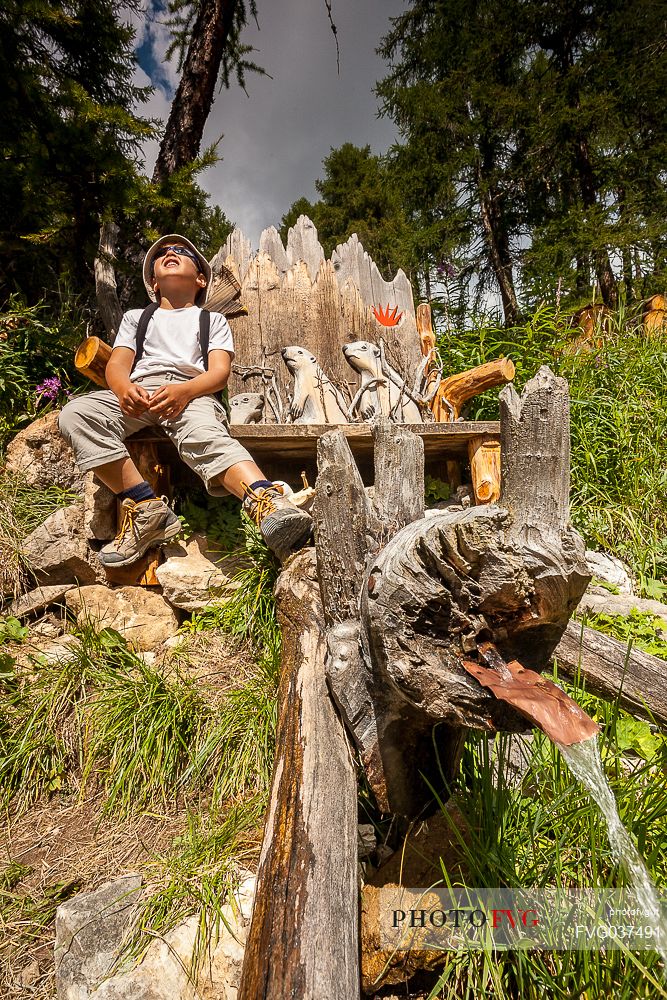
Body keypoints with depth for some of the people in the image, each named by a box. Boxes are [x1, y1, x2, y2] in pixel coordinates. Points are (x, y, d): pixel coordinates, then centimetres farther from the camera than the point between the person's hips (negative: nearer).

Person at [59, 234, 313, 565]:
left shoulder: (213, 320, 26)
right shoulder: (136, 316, 34)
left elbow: (220, 371, 7)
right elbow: (116, 364, 17)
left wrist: (184, 390, -17)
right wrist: (124, 389, -11)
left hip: (192, 391, -3)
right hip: (137, 391, 3)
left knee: (204, 436, -39)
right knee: (75, 413, -29)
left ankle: (268, 504, -64)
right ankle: (146, 510, -35)